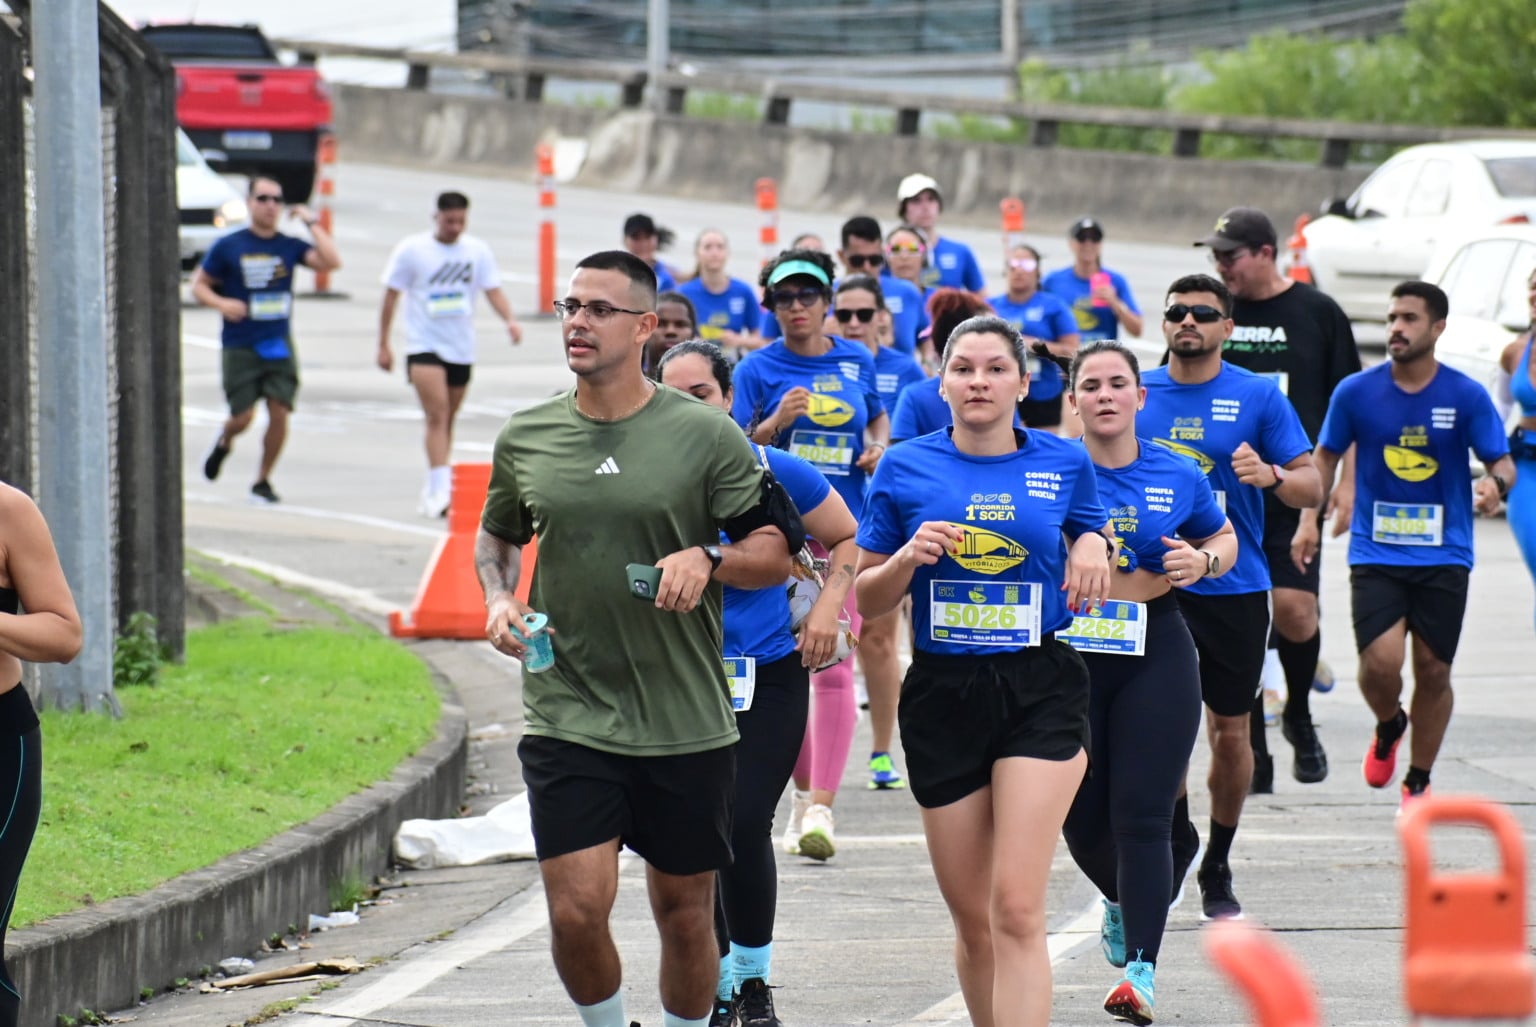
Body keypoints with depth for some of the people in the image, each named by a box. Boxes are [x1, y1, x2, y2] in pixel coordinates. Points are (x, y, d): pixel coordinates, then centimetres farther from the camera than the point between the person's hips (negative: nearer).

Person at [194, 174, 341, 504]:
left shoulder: (289, 247, 3)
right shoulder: (228, 247, -2)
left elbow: (330, 262, -11)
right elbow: (199, 284, 4)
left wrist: (312, 223, -9)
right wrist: (221, 303, -15)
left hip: (278, 344, 2)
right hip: (240, 349, -2)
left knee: (279, 412, -7)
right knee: (243, 417, -5)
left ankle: (263, 481, 9)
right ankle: (224, 442, 32)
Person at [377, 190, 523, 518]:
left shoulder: (477, 251, 5)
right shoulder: (412, 249, -3)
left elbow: (493, 290, 2)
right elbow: (391, 296, 2)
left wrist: (510, 319, -18)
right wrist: (383, 346, 2)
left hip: (462, 348, 4)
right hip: (424, 345, -4)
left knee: (446, 420, 11)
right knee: (437, 415, -18)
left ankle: (432, 490, 22)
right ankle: (440, 487, -25)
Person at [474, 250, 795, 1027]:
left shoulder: (705, 436, -3)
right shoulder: (525, 438, 5)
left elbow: (774, 552, 0)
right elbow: (496, 535, 22)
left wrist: (707, 560, -19)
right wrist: (499, 599, 1)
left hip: (687, 722, -1)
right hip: (567, 719, 1)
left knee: (685, 912, 9)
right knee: (577, 911, -11)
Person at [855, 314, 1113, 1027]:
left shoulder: (1064, 463, 4)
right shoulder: (906, 469, 2)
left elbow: (1091, 544, 20)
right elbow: (868, 600, 7)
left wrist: (1094, 545, -3)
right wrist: (908, 558, -13)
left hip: (1041, 693, -2)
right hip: (942, 694, 2)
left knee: (1017, 912, -15)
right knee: (973, 922, 9)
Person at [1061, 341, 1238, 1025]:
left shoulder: (1178, 476, 3)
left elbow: (1224, 539, 19)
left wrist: (1203, 561, -4)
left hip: (1155, 658, 0)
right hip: (1068, 655, 1)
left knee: (1142, 816, -9)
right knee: (1081, 816, 9)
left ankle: (1142, 969, -11)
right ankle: (1121, 900, 43)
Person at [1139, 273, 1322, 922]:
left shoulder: (1258, 396, 0)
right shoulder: (1136, 394, 5)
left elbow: (1312, 488, -1)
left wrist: (1271, 475, -22)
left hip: (1235, 586, 0)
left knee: (1230, 732, 8)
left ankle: (1217, 868, 24)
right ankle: (1176, 833, 6)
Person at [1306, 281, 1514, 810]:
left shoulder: (1467, 397, -4)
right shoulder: (1356, 393, -2)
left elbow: (1502, 463, -1)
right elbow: (1326, 455, 12)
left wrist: (1496, 483, -24)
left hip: (1443, 557, 0)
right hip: (1376, 554, 0)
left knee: (1433, 670, 4)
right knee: (1380, 662, -16)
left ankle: (1418, 782, 23)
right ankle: (1388, 727, 20)